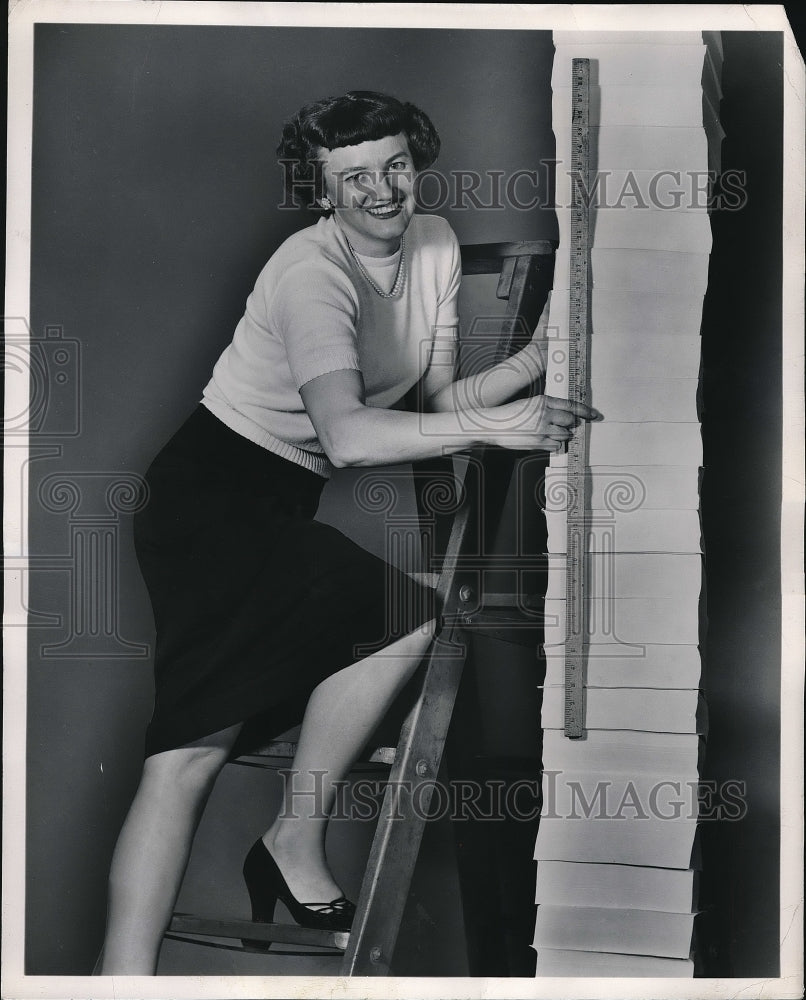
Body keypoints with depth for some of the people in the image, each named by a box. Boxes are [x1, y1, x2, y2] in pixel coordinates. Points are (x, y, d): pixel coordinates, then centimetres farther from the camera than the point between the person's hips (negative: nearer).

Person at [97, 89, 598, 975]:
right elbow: (348, 436, -34)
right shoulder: (312, 271, -20)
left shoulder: (435, 244, 5)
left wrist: (533, 362, -9)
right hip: (215, 485, -8)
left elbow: (436, 399, 5)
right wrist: (494, 425, -38)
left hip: (286, 502, 9)